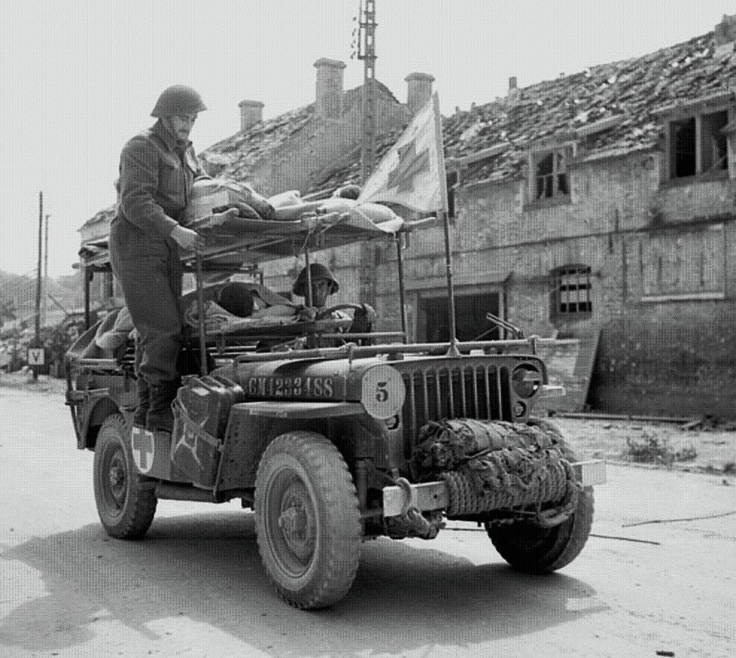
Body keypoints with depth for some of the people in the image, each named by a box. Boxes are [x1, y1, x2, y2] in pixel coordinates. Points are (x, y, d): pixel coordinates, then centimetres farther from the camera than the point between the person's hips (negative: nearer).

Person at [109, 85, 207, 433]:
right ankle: (162, 410, -10)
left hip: (166, 250, 8)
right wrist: (176, 231, -32)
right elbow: (136, 204, -21)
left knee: (159, 330, 6)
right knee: (162, 328, -14)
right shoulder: (141, 148, -9)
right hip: (136, 247, -8)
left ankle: (147, 410, 11)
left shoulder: (184, 151, 17)